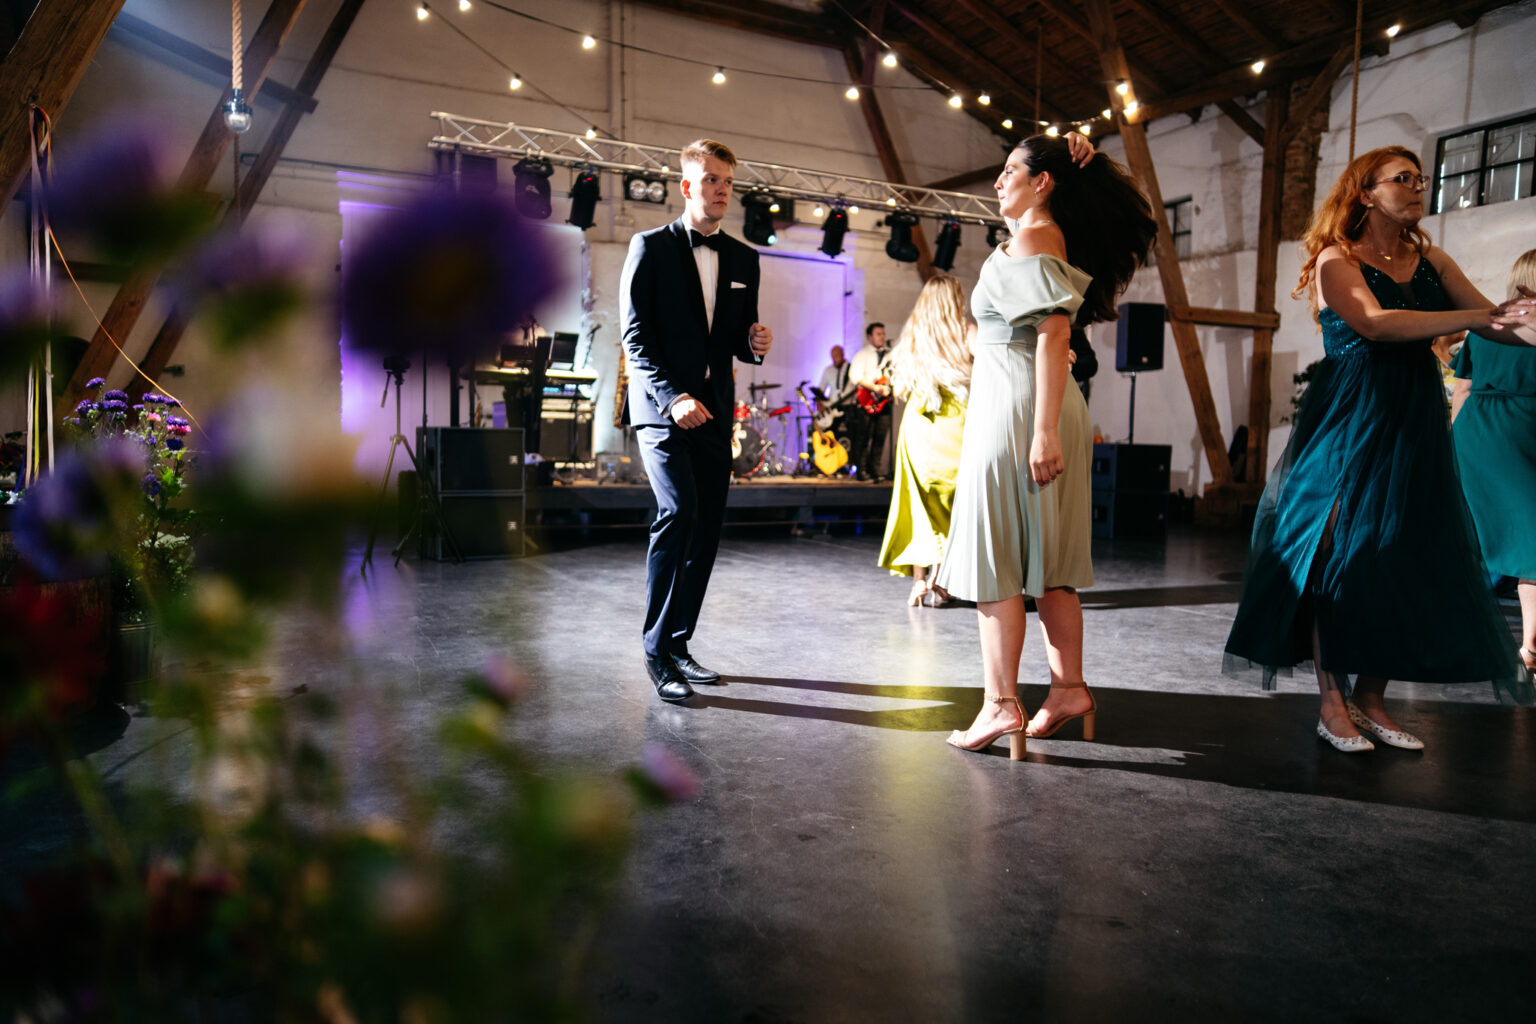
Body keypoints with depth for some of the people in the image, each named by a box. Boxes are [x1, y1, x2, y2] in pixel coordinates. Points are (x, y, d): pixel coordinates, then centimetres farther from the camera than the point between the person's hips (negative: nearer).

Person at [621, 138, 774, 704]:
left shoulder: (744, 259, 15)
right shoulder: (651, 247, 0)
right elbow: (636, 334, -6)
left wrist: (755, 344, -4)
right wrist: (673, 397, -18)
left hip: (713, 411, 6)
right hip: (661, 406, -5)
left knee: (707, 530, 4)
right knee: (679, 513, -19)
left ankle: (679, 643, 16)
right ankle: (657, 648, -8)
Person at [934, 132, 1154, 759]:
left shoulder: (1029, 241, -8)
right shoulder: (1057, 238, 20)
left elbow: (1054, 330, -20)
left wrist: (1043, 430, -26)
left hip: (1013, 405, -10)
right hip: (1037, 409, 10)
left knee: (993, 555, -6)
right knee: (1047, 555, 11)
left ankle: (1002, 704, -4)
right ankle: (1069, 688, 17)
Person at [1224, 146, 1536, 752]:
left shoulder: (1431, 262, 15)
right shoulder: (1337, 259, -2)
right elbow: (1374, 323, -18)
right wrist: (1476, 318, -19)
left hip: (1413, 427, 6)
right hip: (1349, 422, -6)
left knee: (1404, 559, 4)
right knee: (1341, 554, -5)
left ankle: (1372, 699, 13)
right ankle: (1334, 703, 2)